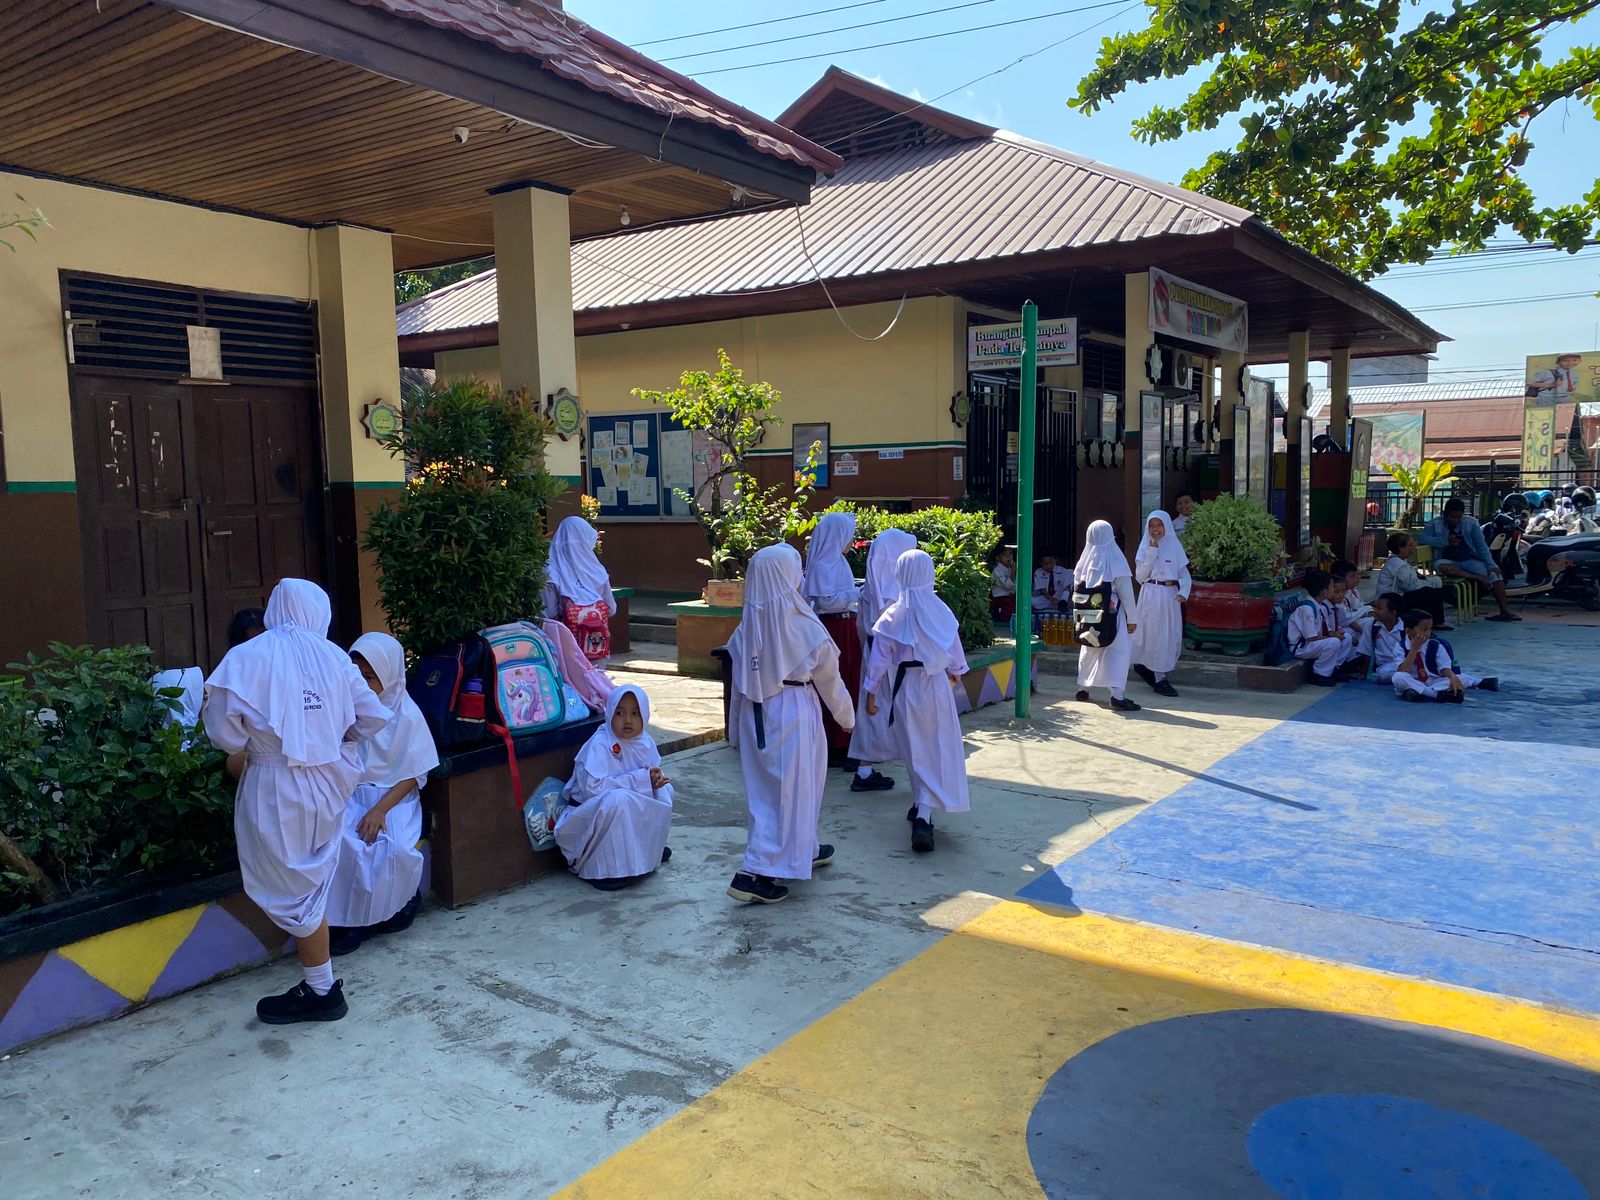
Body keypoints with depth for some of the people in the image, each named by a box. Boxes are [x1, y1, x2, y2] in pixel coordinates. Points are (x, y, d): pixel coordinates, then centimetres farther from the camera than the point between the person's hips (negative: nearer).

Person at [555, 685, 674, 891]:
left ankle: (646, 848, 8)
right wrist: (640, 779, -29)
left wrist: (657, 780, -18)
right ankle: (603, 869, -23)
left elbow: (654, 777, 9)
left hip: (630, 812, 7)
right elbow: (592, 787, -33)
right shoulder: (600, 744, -23)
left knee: (665, 789, -5)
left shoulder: (646, 743, -2)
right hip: (588, 812, -7)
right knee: (618, 799, -36)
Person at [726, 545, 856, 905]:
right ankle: (755, 873, -2)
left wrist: (736, 727, 17)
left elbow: (740, 681, 5)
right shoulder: (804, 627, -14)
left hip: (755, 713, 6)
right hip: (793, 712, -6)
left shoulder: (748, 626, -3)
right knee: (791, 788, 3)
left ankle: (804, 851, 39)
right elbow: (828, 680, -3)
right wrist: (846, 716, 13)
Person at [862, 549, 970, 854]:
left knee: (915, 752, 15)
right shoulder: (941, 612, -6)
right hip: (936, 684, 1)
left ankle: (921, 806, 27)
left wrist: (871, 693, 1)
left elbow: (879, 659, -9)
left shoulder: (892, 616, -12)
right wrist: (955, 671, 29)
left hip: (905, 688, 0)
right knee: (938, 751, 4)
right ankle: (923, 814, -11)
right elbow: (954, 650, 9)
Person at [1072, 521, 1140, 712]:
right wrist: (1132, 619, -2)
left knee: (1089, 650, 19)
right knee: (1118, 651, -3)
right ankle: (1117, 695, -13)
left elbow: (1077, 591, 6)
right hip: (1112, 613, -5)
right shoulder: (1115, 561, -10)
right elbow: (1126, 593, -8)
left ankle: (1083, 688, 29)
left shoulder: (1085, 561, 2)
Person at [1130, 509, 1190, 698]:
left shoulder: (1174, 546, 7)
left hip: (1170, 596, 3)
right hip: (1151, 595, -3)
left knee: (1172, 635, 7)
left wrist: (1183, 592, -13)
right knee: (1156, 635, -1)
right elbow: (1140, 576, -6)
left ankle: (1144, 665, 25)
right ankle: (1159, 679, 6)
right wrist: (1152, 552, -11)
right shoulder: (1145, 547, 1)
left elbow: (1184, 573, 5)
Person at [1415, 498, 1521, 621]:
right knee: (1440, 565, -37)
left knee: (1494, 573, -21)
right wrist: (1446, 541, -22)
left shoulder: (1470, 523, 4)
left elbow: (1481, 546, 1)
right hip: (1449, 561, -2)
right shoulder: (1435, 524, -1)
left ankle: (1505, 610, -17)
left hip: (1469, 560, 2)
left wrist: (1491, 565, -11)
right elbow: (1421, 538, -15)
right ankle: (1476, 578, -33)